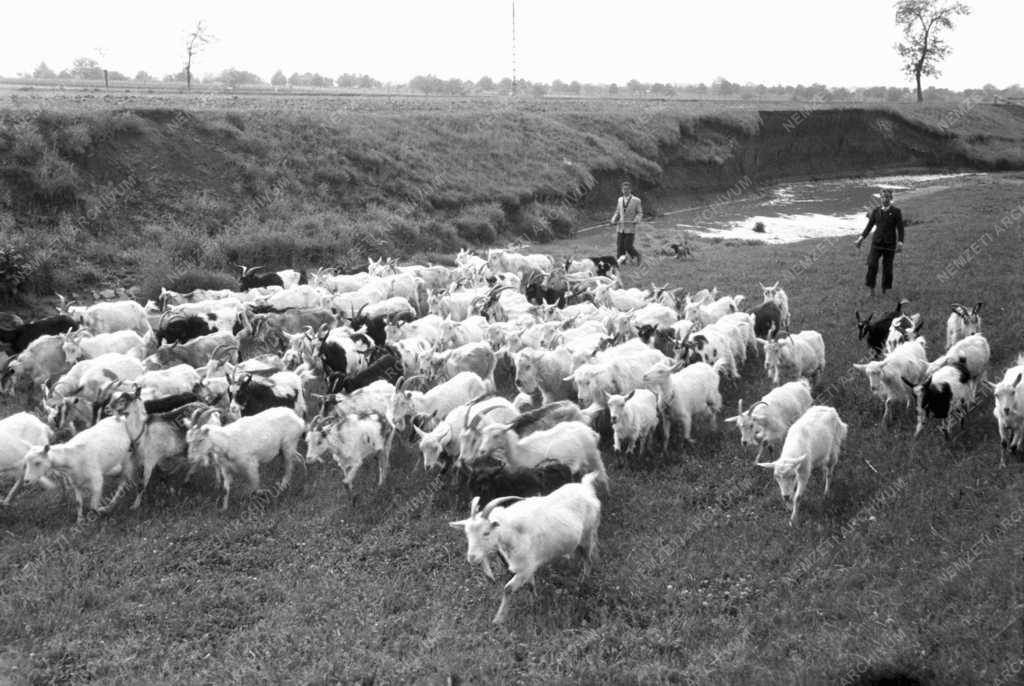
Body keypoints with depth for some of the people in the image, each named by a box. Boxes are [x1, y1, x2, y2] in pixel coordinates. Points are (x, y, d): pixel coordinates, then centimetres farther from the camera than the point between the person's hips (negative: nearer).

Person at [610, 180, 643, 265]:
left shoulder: (636, 200, -2)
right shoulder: (620, 200, 11)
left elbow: (640, 213, 1)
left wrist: (636, 220, -18)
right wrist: (613, 221, 2)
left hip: (630, 228, -4)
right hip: (620, 228, 4)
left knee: (628, 247, -6)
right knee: (620, 247, 0)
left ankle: (636, 256, 21)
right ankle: (620, 262, 9)